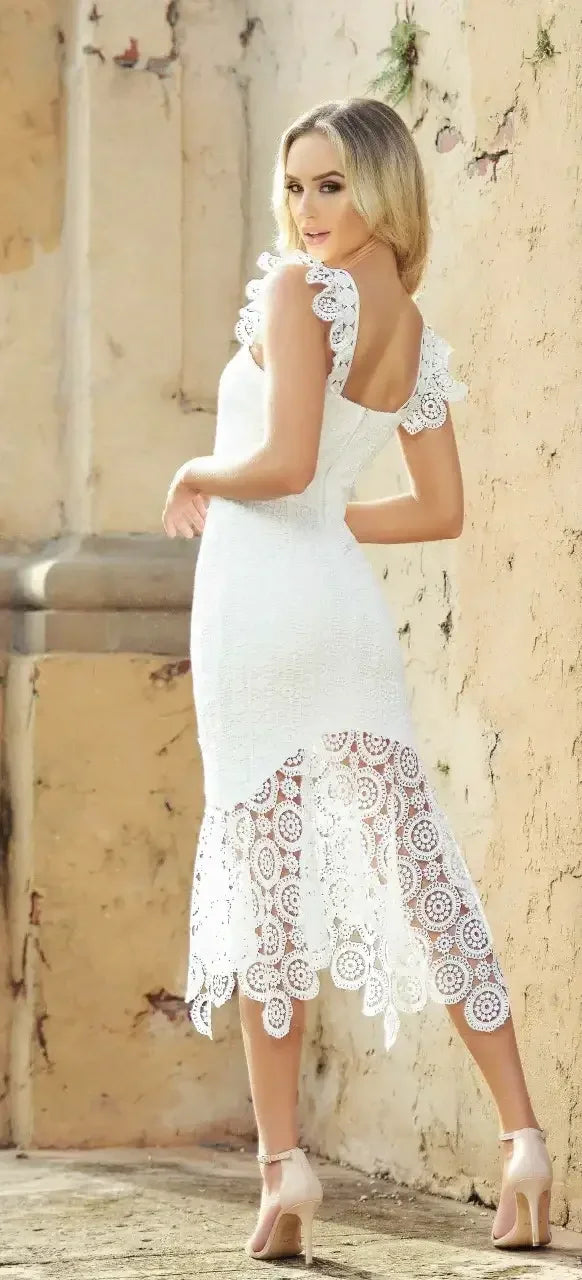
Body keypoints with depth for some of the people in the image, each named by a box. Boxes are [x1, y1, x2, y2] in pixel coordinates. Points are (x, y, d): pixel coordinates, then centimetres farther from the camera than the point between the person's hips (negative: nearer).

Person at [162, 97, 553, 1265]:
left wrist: (203, 478, -1)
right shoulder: (419, 338, 14)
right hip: (350, 607, 6)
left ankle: (285, 1165, -1)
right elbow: (442, 511, 19)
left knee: (267, 882, -1)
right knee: (419, 873, 7)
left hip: (259, 600, -6)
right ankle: (523, 1136, 3)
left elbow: (285, 461, -19)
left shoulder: (299, 286, -9)